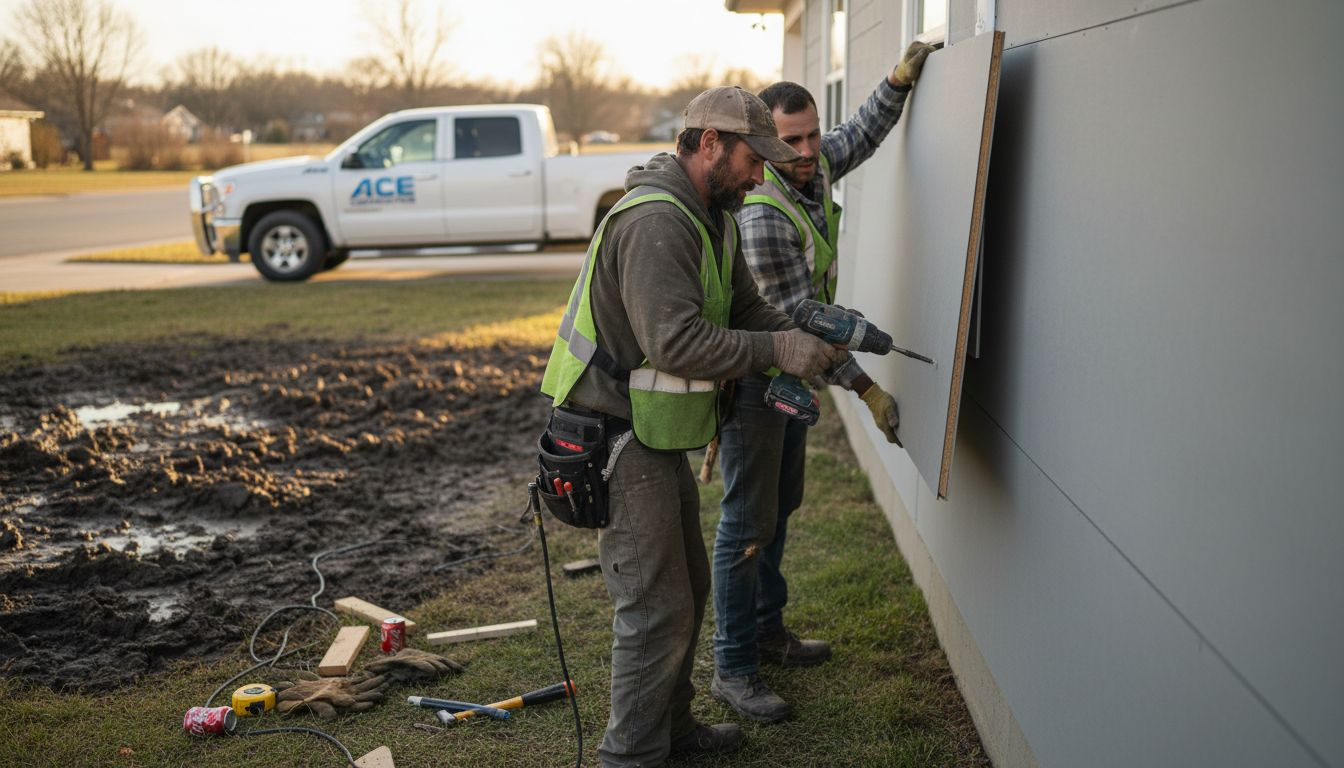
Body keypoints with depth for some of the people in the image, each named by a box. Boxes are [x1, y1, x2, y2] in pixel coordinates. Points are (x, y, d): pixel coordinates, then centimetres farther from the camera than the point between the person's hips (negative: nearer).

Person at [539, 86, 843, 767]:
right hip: (617, 439, -11)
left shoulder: (713, 220, 11)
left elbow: (748, 310, 12)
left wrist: (814, 340, -5)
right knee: (657, 608, -4)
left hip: (658, 437, 11)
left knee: (687, 587, 20)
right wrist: (775, 349, -25)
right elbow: (676, 342, -32)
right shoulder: (655, 221, -23)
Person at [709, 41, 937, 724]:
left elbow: (860, 135, 20)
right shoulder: (760, 217, -30)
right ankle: (733, 668, 6)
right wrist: (867, 390, -26)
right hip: (751, 376, -9)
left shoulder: (814, 165, -4)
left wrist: (900, 79, 7)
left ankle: (768, 629, 35)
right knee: (749, 521, -4)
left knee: (780, 505, 19)